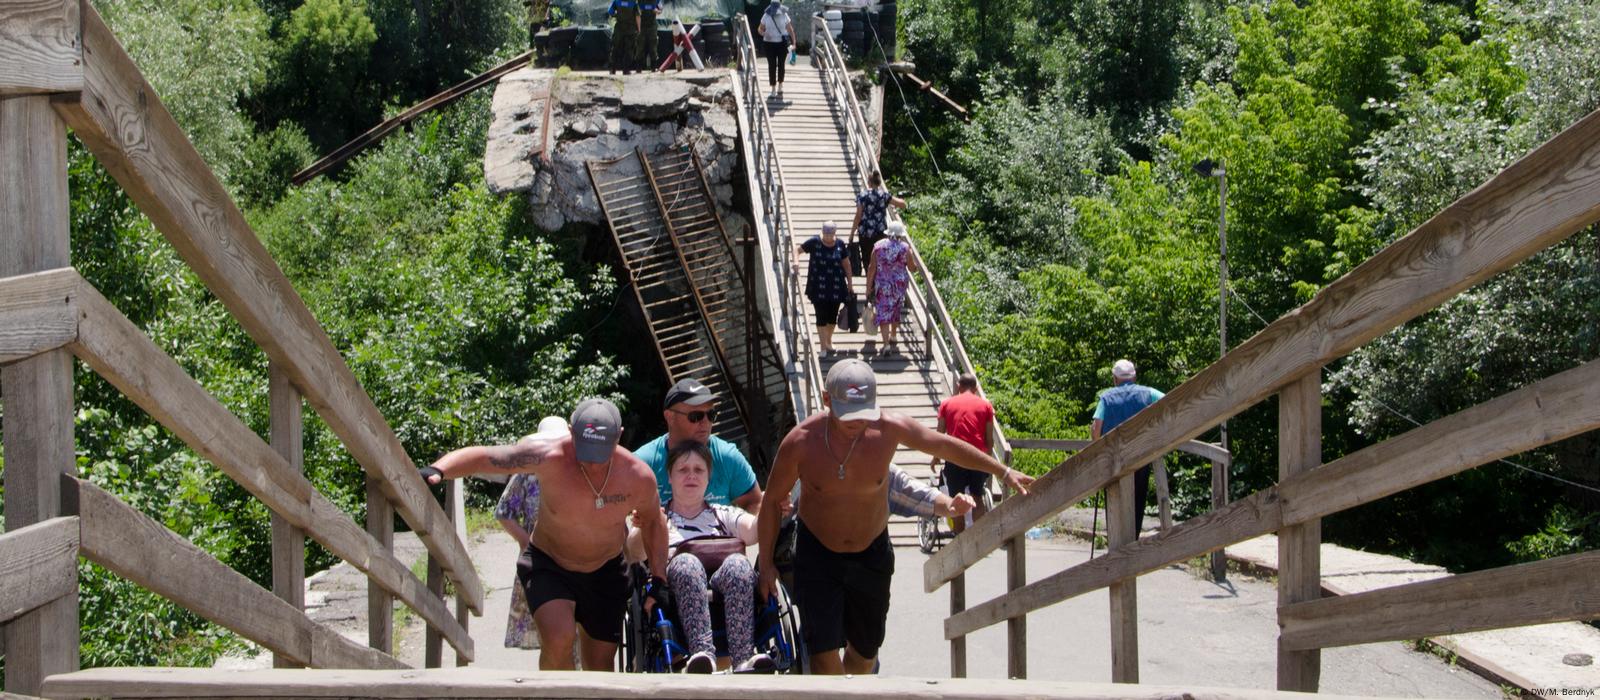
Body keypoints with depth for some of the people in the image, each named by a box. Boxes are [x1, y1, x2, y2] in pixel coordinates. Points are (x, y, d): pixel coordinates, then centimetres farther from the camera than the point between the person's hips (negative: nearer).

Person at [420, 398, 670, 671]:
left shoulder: (639, 476, -19)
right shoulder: (549, 457, -28)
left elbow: (653, 520, 2)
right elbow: (482, 456, -30)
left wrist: (659, 579, -2)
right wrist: (437, 470, -48)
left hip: (605, 573, 3)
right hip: (549, 565, -3)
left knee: (600, 666, 7)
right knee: (559, 639, -28)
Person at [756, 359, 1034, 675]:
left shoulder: (889, 429, -19)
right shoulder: (800, 442, -22)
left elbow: (945, 445, -1)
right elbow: (772, 501, -7)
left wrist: (1004, 472, 3)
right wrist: (766, 564, -3)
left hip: (872, 554, 2)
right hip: (817, 554, -2)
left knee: (864, 653, 13)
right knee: (824, 653, -15)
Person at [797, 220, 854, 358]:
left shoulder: (840, 245, 0)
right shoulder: (814, 242, -7)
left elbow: (846, 264, 8)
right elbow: (798, 250, -1)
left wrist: (849, 283, 10)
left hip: (836, 286, 2)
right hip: (818, 287, -2)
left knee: (832, 316, 11)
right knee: (821, 316, -4)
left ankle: (829, 340, 33)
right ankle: (824, 346, 2)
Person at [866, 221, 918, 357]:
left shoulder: (878, 246, -8)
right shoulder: (904, 248, -9)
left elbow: (871, 268, -7)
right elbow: (913, 268, -1)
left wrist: (869, 287, 1)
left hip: (882, 286, -1)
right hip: (900, 284, 1)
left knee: (883, 314, 2)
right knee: (896, 310, 24)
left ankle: (887, 345, -8)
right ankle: (893, 337, 41)